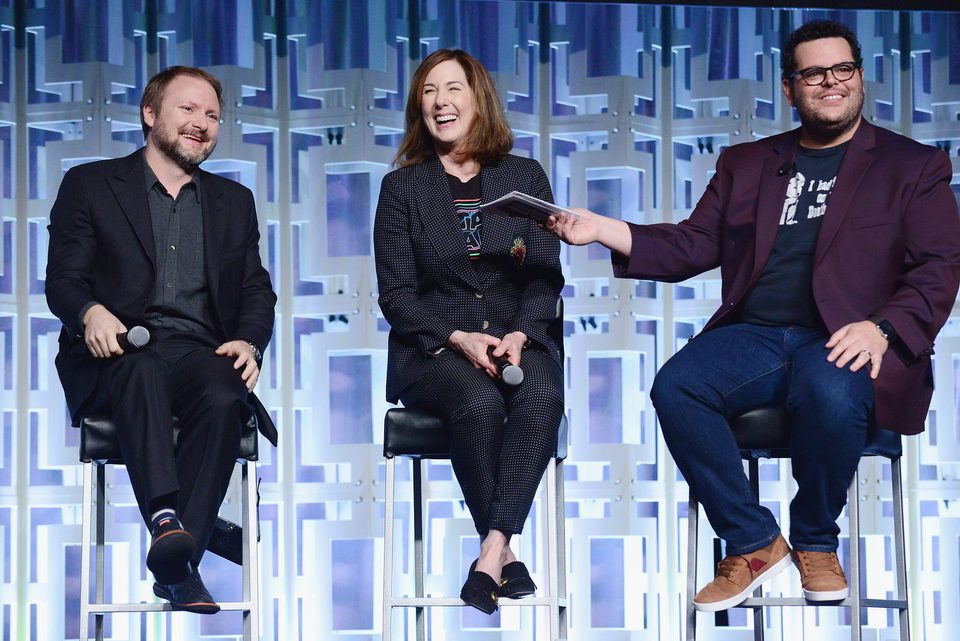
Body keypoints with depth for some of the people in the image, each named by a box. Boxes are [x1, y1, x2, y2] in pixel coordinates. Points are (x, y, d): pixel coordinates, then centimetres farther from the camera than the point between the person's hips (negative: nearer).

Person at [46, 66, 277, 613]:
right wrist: (90, 312, -19)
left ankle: (178, 564, -38)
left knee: (224, 400, -34)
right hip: (120, 351, -2)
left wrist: (249, 343, -6)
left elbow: (257, 291, 17)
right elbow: (62, 279, 5)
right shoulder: (90, 185, 14)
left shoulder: (234, 202, 24)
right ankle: (166, 519, -56)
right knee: (142, 373, -39)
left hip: (203, 353, 2)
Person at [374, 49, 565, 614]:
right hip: (433, 349, -1)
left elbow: (547, 275, 7)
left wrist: (520, 335, -13)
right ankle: (505, 553, -22)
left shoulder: (526, 176, 13)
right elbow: (396, 293, 3)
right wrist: (459, 339, -14)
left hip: (519, 339, 1)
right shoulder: (402, 187, 9)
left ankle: (490, 554, -36)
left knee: (541, 396, -34)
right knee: (480, 403, -35)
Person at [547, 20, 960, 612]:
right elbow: (692, 246, 16)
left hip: (843, 342, -3)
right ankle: (753, 542, -12)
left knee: (829, 391, -39)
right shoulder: (746, 164, 22)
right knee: (676, 386, -28)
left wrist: (882, 329, -17)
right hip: (755, 335, 3)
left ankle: (817, 542, -10)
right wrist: (600, 229, 1)